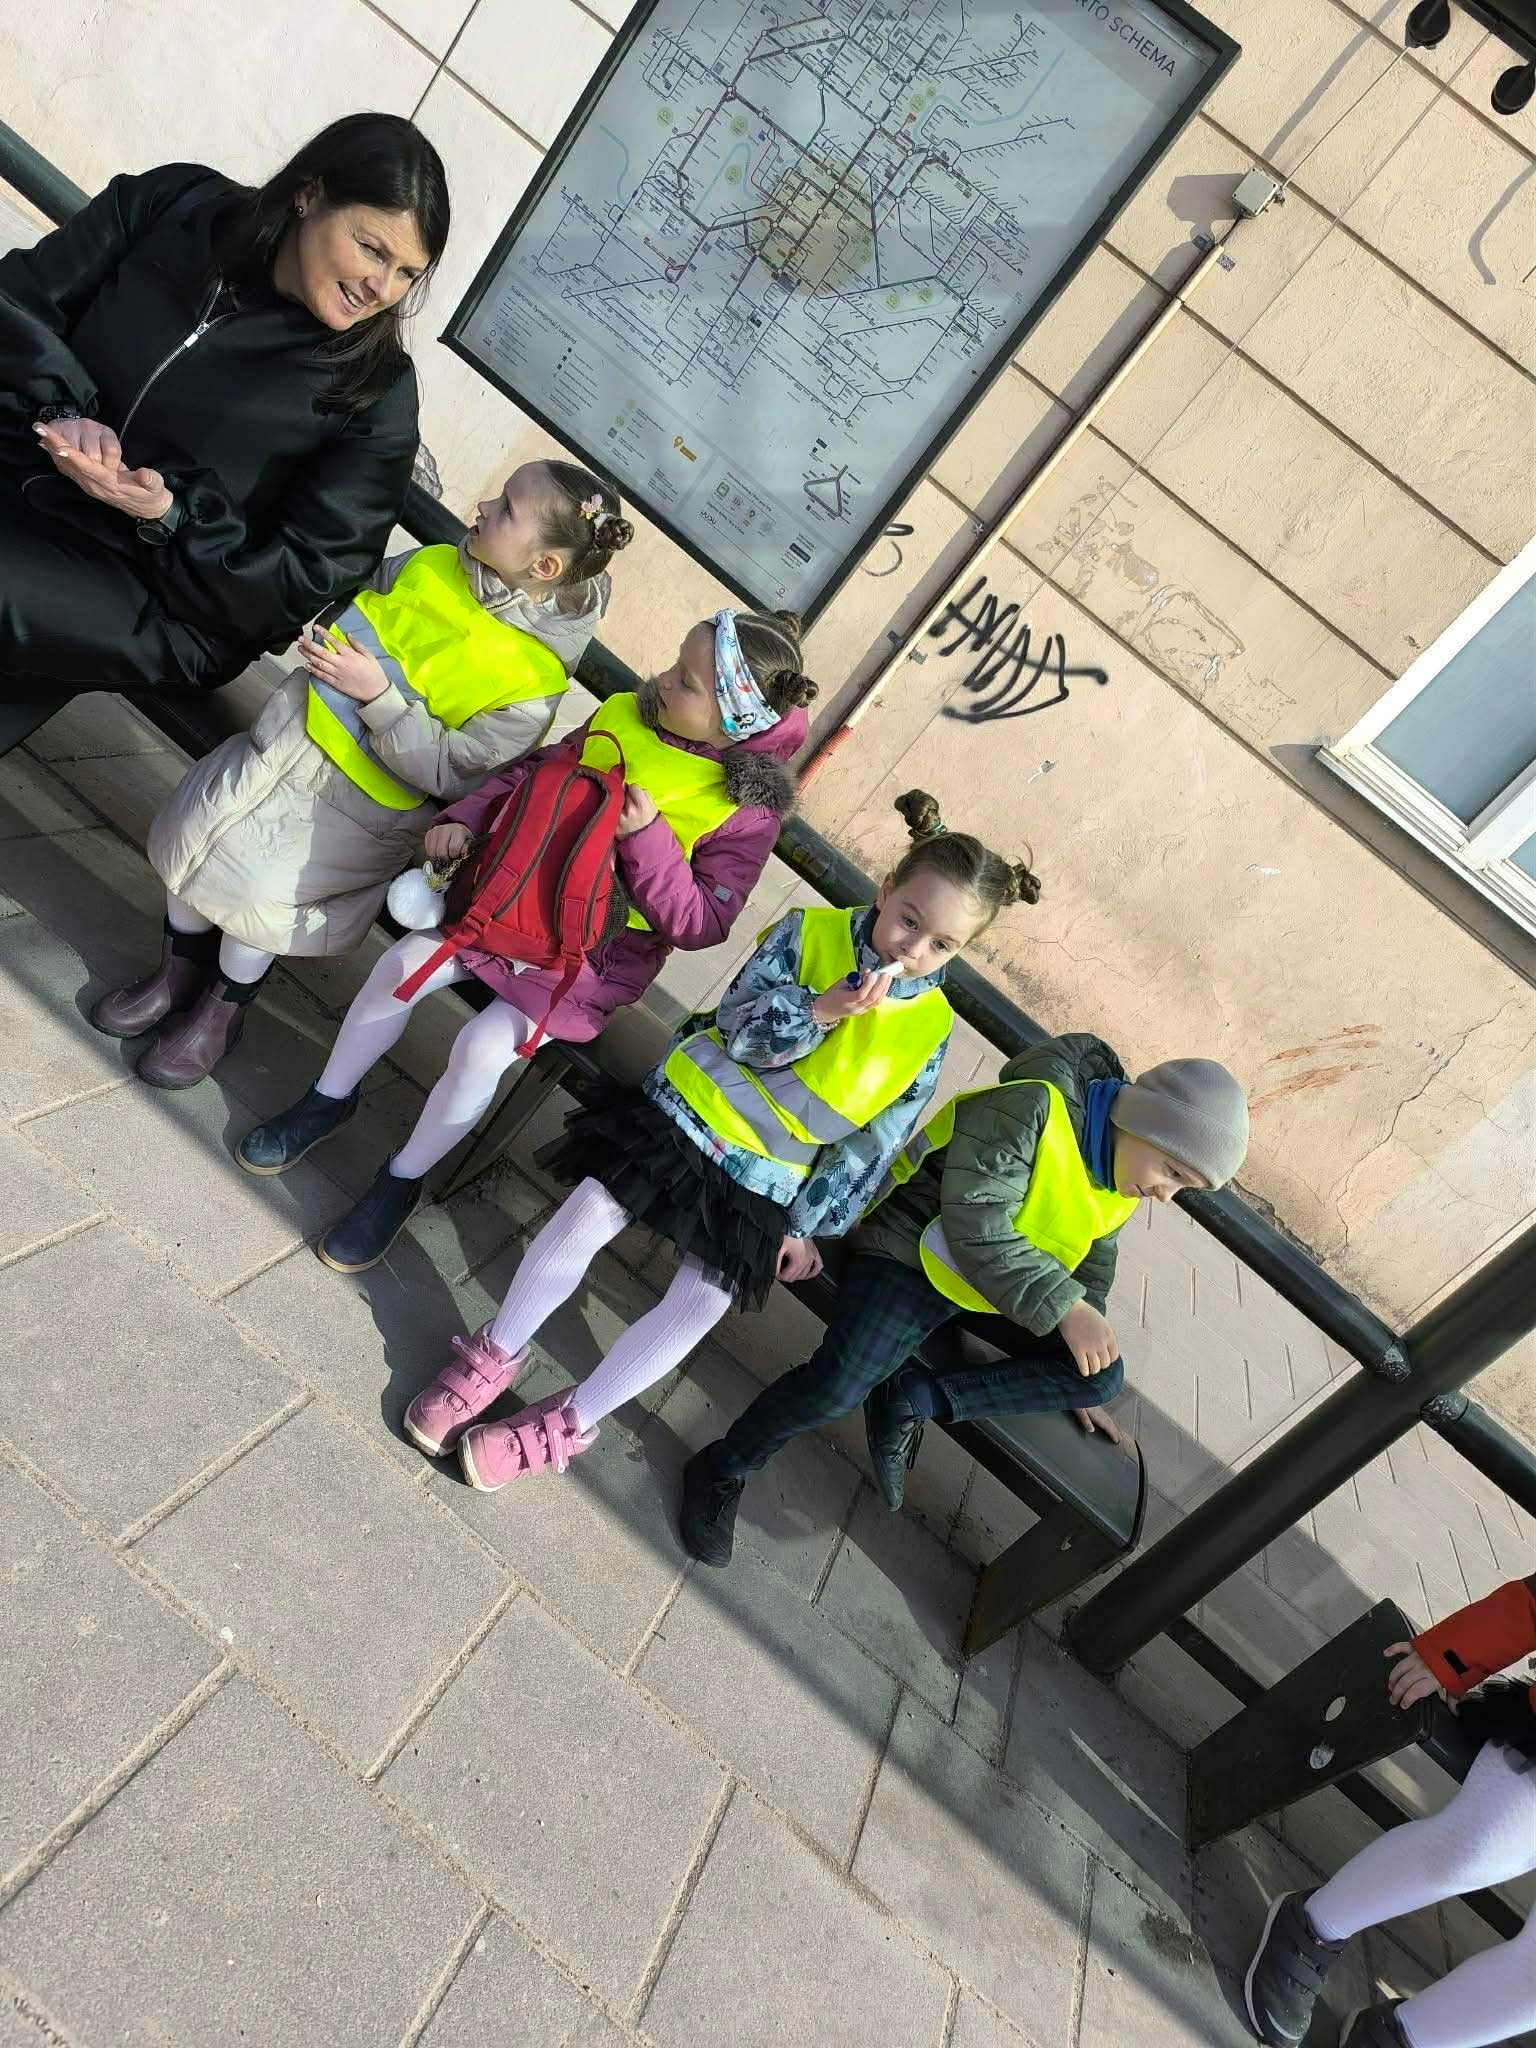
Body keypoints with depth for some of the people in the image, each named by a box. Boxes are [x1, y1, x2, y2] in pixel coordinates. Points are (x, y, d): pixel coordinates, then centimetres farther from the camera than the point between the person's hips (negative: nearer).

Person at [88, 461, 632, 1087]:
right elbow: (348, 600, 13)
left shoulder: (532, 683, -22)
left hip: (361, 800, -5)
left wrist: (378, 694, -27)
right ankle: (177, 976, 30)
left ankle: (222, 1012, 20)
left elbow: (447, 773, -21)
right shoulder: (431, 564, -6)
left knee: (258, 882, -11)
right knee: (195, 826, 4)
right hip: (292, 731, 6)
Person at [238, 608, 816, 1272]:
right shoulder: (625, 716, -6)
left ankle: (402, 1183, 7)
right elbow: (534, 772, 8)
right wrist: (466, 819, -7)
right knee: (404, 963, -8)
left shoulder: (746, 811, -18)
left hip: (602, 951, -4)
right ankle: (330, 1100, 19)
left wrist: (648, 837, -30)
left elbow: (701, 924, -20)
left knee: (484, 1045, -19)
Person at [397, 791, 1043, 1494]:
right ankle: (496, 1356, 16)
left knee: (698, 1306, -5)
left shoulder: (929, 1030, -5)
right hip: (690, 1112, 0)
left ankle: (564, 1427, 13)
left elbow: (874, 1147, -2)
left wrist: (807, 1224, -2)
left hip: (769, 1180, 1)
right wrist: (821, 1009, -31)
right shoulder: (809, 931, -7)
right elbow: (738, 1024, -15)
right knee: (583, 1220, -7)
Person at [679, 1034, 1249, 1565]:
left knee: (1105, 1377, -5)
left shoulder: (1121, 1177, 1)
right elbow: (977, 1231, -32)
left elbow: (1092, 1265, 15)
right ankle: (724, 1471, 1)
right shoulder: (1030, 1110, -27)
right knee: (836, 1387, -26)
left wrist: (1080, 1379, 19)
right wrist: (1064, 1309, -35)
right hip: (915, 1257, -8)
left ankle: (919, 1398, -10)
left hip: (1003, 1286, 9)